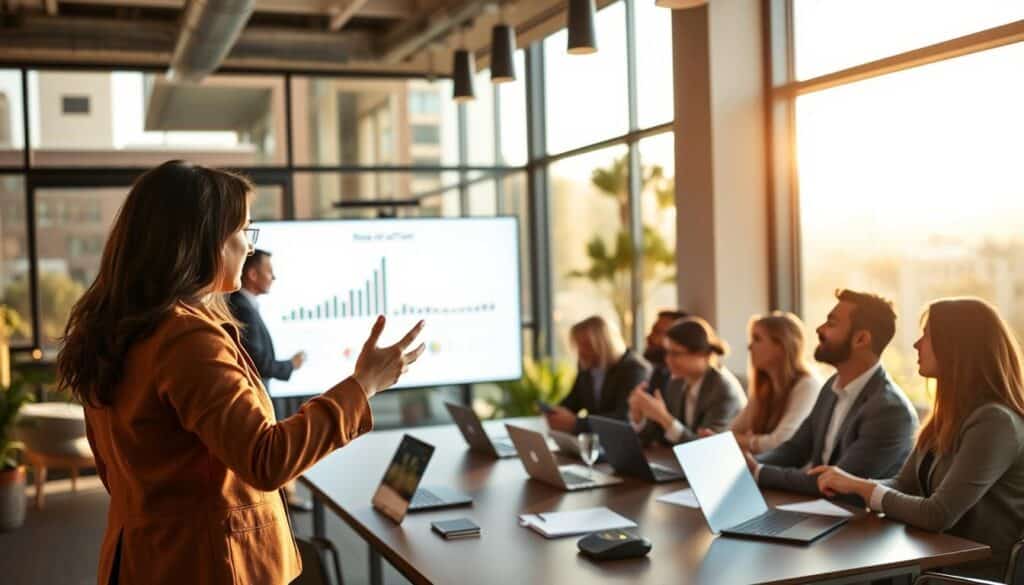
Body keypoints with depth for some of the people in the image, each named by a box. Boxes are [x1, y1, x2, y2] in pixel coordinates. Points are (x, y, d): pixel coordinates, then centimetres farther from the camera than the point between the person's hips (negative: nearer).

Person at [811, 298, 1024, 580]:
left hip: (977, 574, -7)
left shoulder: (994, 422, -20)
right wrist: (851, 484, -9)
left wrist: (861, 486, -14)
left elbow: (938, 516, -25)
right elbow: (904, 486, 10)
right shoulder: (949, 415, 9)